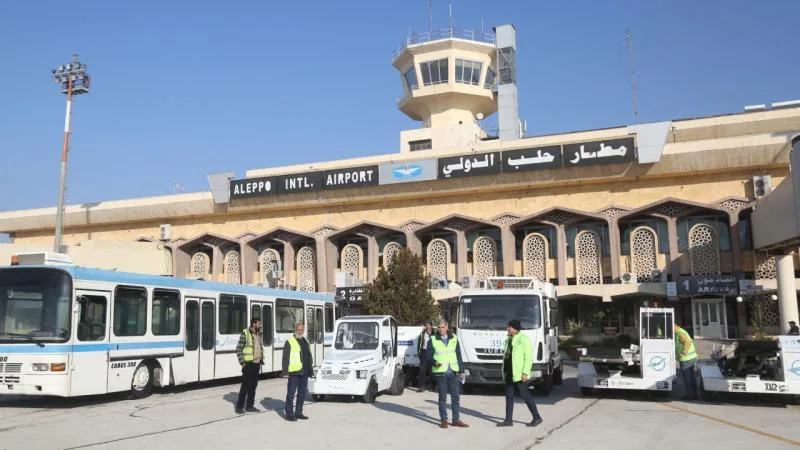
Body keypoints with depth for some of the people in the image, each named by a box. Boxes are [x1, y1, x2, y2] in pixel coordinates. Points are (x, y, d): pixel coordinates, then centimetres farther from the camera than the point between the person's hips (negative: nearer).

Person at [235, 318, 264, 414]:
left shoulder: (259, 334, 11)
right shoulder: (245, 334, -11)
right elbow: (238, 349, -11)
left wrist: (262, 359, 11)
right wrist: (242, 362, -15)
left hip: (257, 364, 7)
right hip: (248, 364, -7)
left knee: (253, 385, 9)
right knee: (246, 385, -5)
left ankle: (250, 406, 18)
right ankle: (239, 407, 4)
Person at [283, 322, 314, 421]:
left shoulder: (305, 342, 17)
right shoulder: (289, 342, -3)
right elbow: (285, 357, -7)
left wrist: (310, 369, 16)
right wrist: (285, 370, -14)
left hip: (304, 372, 7)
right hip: (294, 372, -7)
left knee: (302, 393, 11)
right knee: (291, 393, -4)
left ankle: (298, 412, 20)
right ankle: (289, 414, 1)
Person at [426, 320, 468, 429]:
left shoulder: (454, 339, 7)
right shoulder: (433, 340, 0)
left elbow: (459, 356, 12)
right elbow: (429, 357, 1)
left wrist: (461, 370, 8)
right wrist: (435, 363, -19)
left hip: (453, 372, 2)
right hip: (440, 373, -2)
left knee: (456, 396, 4)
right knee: (442, 397, 2)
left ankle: (456, 419, 14)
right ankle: (444, 420, 12)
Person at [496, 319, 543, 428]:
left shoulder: (524, 340, -10)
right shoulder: (508, 340, 15)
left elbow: (529, 358, -14)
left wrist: (525, 373, -20)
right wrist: (505, 373, 16)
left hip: (519, 374, -8)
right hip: (509, 374, 8)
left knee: (524, 395, -3)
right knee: (509, 396, 8)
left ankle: (537, 418, 10)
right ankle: (508, 420, 13)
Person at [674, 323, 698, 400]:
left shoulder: (679, 333, -18)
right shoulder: (681, 332, 15)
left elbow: (688, 342, -30)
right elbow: (690, 341, 24)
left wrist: (683, 353, -22)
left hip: (686, 359, -10)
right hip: (692, 357, 10)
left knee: (686, 377, 0)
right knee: (691, 377, 15)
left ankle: (688, 395, 8)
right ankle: (694, 394, 22)